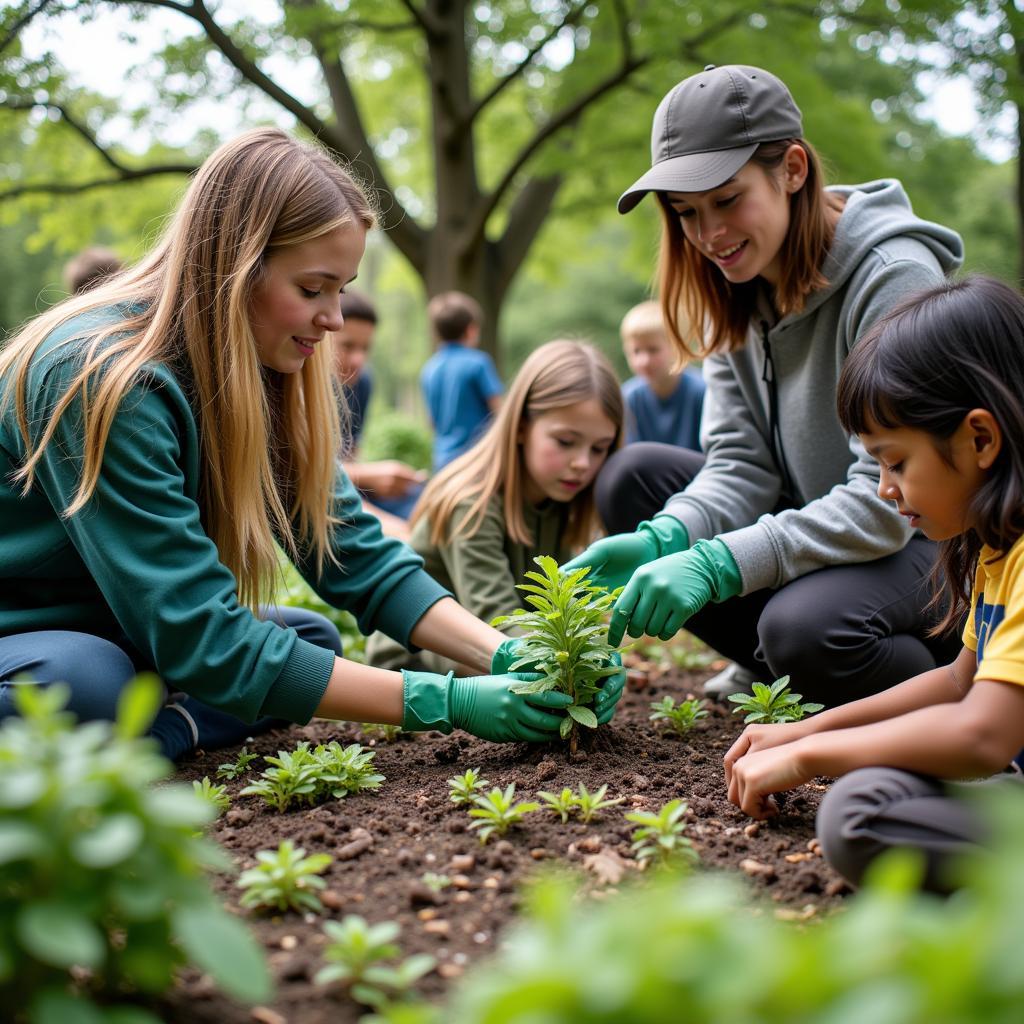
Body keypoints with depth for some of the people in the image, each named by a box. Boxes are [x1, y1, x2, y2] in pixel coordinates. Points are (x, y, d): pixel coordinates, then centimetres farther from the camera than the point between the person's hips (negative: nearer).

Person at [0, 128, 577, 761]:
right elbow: (202, 638, -32)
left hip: (114, 634, 8)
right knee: (87, 683, -38)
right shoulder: (104, 380, -29)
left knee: (313, 639, -6)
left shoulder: (265, 376, -4)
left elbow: (357, 554, -6)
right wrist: (446, 702, -32)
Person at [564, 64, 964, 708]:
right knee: (633, 476, -5)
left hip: (929, 539, -7)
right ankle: (808, 685, -1)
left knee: (804, 624, -36)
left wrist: (716, 563, -37)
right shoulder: (737, 289, -1)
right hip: (821, 527, 7)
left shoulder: (896, 278, -22)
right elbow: (742, 464, -5)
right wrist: (663, 540, -25)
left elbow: (887, 500, -28)